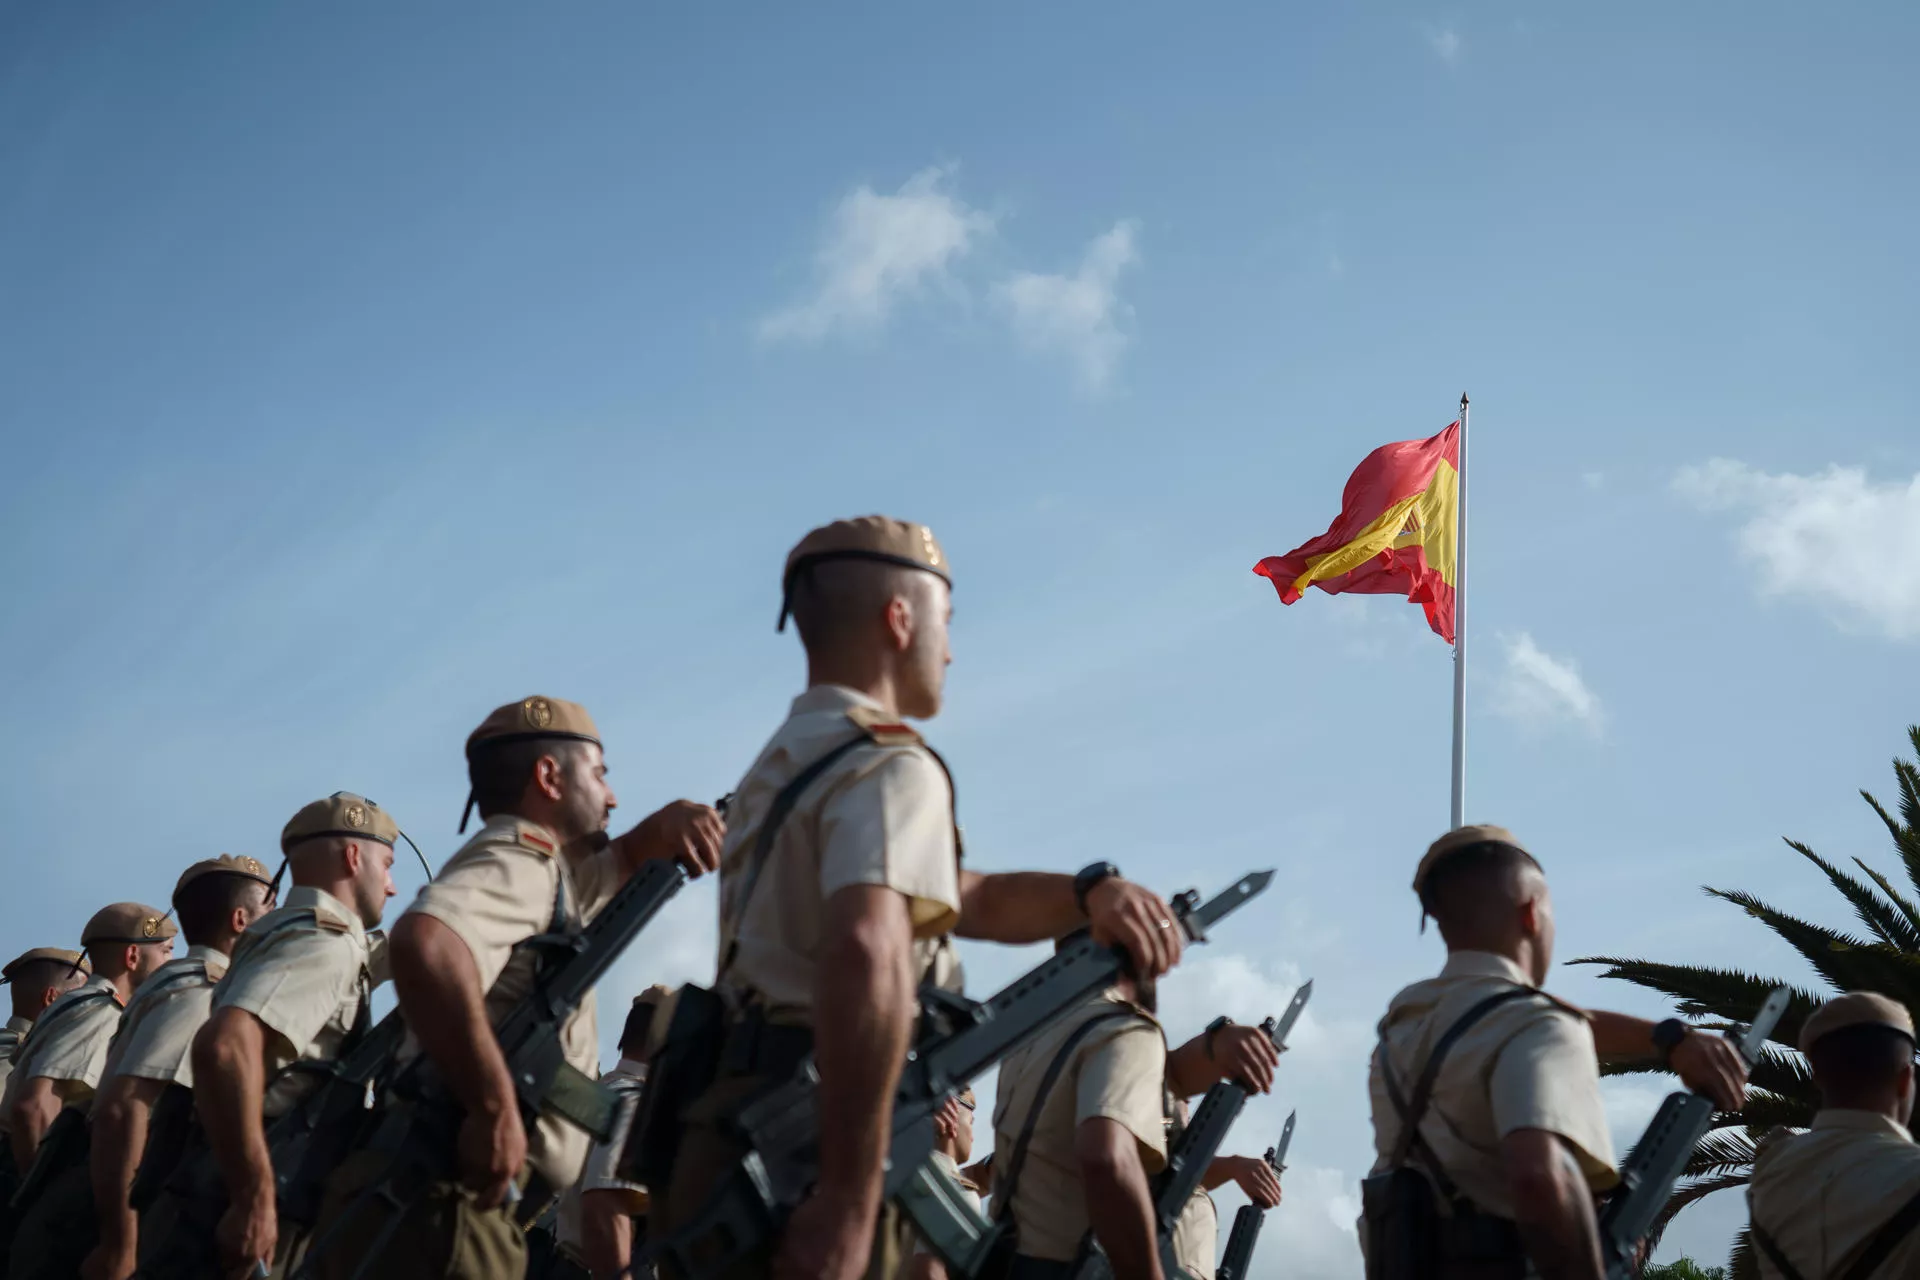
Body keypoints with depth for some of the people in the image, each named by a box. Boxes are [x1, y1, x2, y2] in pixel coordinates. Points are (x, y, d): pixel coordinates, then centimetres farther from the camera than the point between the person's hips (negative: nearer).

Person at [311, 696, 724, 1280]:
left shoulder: (537, 874, 23)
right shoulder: (515, 861, -9)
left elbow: (626, 862, 38)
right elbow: (423, 942, -30)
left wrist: (672, 821, 13)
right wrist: (495, 1109, -28)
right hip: (441, 1212, -10)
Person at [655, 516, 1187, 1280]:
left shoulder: (782, 766, 21)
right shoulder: (890, 766, -9)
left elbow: (959, 900, 26)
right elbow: (866, 950, -29)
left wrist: (1088, 892, 7)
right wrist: (850, 1198, -29)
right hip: (799, 1181, -9)